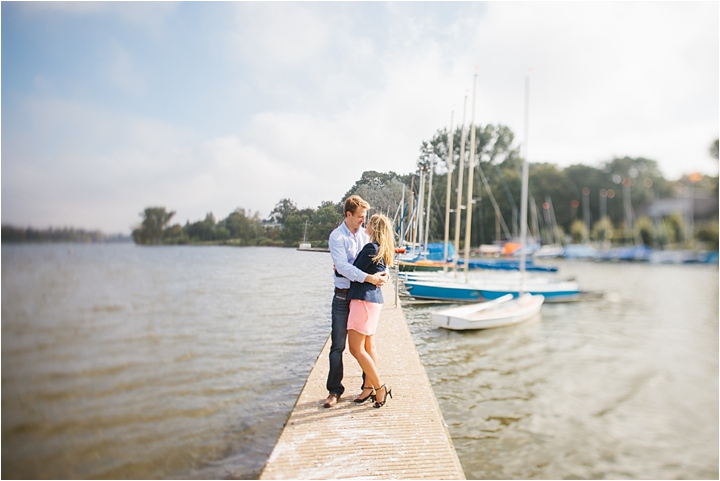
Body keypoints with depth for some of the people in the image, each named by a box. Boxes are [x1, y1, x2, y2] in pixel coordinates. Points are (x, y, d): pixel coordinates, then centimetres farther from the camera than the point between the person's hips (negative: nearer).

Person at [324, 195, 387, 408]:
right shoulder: (337, 237, -8)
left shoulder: (365, 234, 7)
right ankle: (334, 390, 11)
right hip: (343, 296, -4)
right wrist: (368, 277, -29)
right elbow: (342, 266, -20)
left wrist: (383, 274, -11)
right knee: (338, 345, 0)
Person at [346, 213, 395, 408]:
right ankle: (369, 387, 21)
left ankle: (380, 387, 2)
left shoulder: (371, 248, -16)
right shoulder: (383, 250, 12)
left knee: (356, 349, -5)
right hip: (374, 298, 10)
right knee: (368, 346, 14)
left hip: (364, 299, -10)